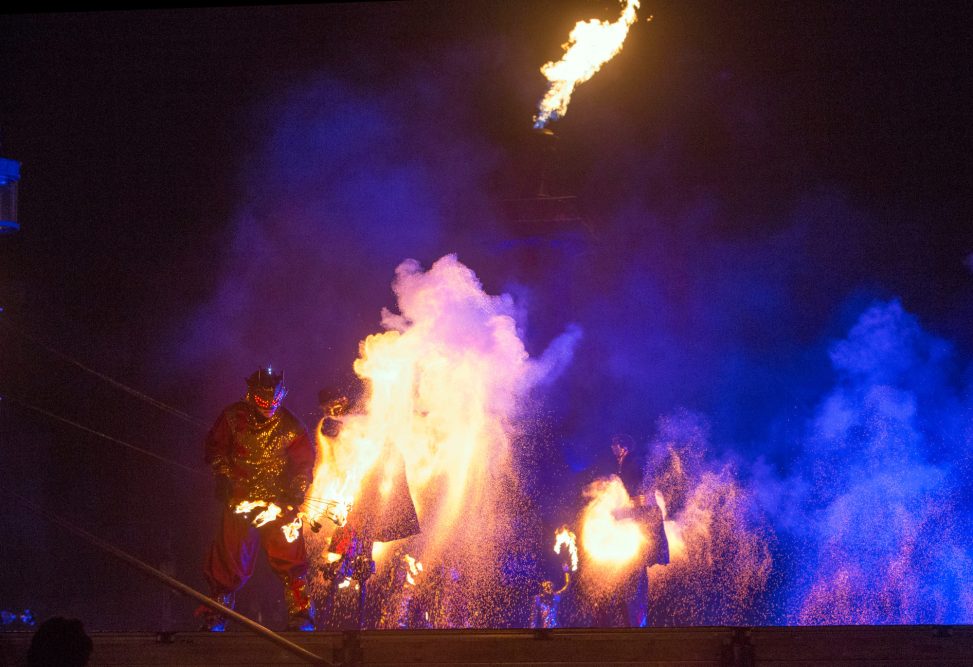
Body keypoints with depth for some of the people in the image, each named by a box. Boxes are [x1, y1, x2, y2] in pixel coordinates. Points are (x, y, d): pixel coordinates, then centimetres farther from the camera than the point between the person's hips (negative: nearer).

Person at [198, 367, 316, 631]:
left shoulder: (291, 427, -2)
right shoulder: (233, 418, -2)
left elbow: (304, 461, 6)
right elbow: (215, 448, 10)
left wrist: (297, 490, -7)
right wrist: (224, 477, -2)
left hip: (278, 500, 0)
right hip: (239, 497, 0)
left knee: (289, 555, -5)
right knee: (230, 554, -1)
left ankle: (300, 616, 5)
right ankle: (215, 617, 11)